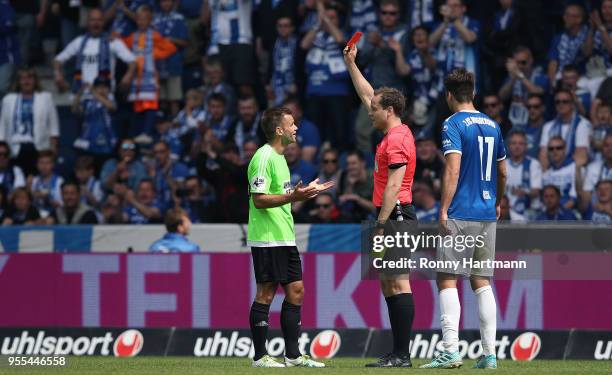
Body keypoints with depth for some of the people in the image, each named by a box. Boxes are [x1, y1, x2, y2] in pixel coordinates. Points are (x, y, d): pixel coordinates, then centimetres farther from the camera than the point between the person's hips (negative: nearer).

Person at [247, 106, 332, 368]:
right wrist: (292, 196, -28)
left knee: (295, 291, 8)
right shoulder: (264, 157, -13)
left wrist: (306, 191, 19)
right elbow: (259, 199, -19)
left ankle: (293, 355, 13)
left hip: (285, 238, 10)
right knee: (266, 293, -6)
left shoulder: (279, 157, 17)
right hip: (267, 239, -10)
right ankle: (260, 356, 0)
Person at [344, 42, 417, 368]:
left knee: (398, 283, -11)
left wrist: (381, 224, -22)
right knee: (388, 284, 10)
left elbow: (393, 186, -20)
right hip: (392, 217, 10)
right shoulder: (395, 133, 15)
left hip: (396, 217, -10)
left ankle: (402, 355, -13)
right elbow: (367, 95, 29)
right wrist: (351, 65, 33)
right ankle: (398, 353, 10)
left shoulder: (397, 140, -13)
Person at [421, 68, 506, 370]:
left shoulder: (453, 124, -7)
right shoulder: (491, 125, 13)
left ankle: (450, 350, -15)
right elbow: (502, 172, 21)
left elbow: (453, 170, -17)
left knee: (447, 280, -5)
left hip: (460, 215, -6)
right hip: (487, 215, 6)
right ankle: (489, 353, 6)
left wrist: (444, 211, -17)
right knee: (482, 282, 10)